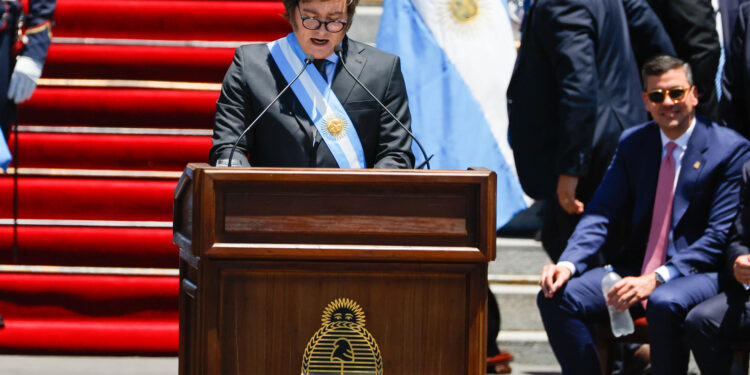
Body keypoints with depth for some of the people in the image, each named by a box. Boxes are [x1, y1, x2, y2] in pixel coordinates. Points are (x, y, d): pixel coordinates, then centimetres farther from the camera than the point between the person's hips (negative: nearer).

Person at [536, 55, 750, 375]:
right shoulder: (632, 143, 11)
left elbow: (720, 237, -11)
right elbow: (601, 213, 7)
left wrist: (656, 279, -24)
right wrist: (568, 264, -14)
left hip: (699, 274, -5)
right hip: (635, 270, 5)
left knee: (664, 303, -39)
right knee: (555, 296, -16)